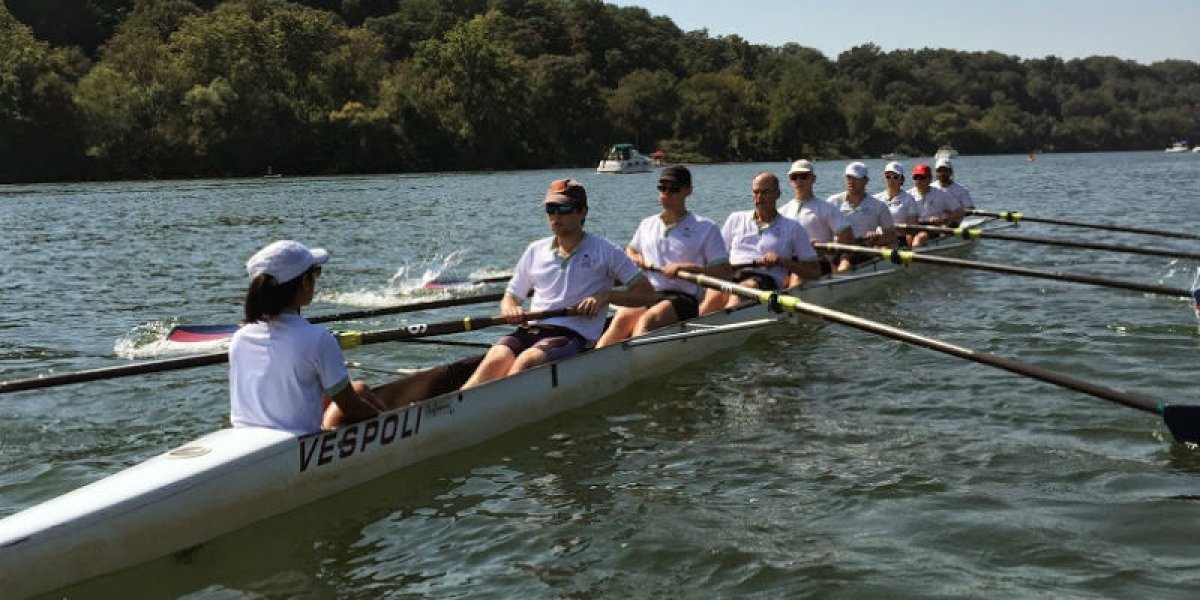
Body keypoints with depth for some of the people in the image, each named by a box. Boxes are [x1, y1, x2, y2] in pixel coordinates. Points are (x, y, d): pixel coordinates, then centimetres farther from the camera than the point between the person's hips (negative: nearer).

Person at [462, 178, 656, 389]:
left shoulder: (605, 251, 8)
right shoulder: (535, 251, 19)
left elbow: (647, 294, 7)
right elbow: (510, 297, 24)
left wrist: (606, 295, -8)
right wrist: (510, 309, -1)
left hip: (574, 334, -3)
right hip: (530, 329, 4)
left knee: (527, 361, -35)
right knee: (495, 360, -29)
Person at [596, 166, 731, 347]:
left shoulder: (706, 228, 7)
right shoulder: (647, 224, 22)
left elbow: (725, 272, -2)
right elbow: (630, 249, 41)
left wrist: (684, 267, -12)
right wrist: (635, 257, 16)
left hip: (683, 298, -4)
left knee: (647, 320, -36)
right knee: (621, 318, -31)